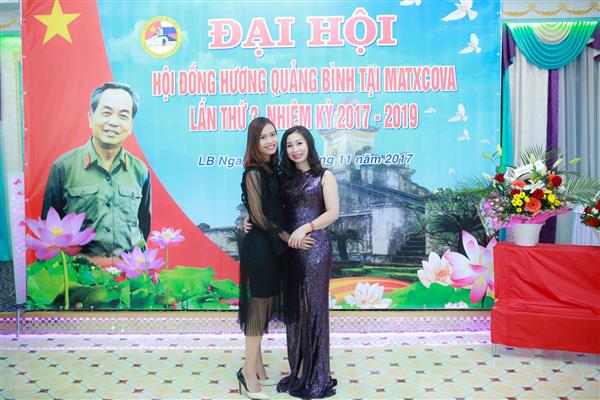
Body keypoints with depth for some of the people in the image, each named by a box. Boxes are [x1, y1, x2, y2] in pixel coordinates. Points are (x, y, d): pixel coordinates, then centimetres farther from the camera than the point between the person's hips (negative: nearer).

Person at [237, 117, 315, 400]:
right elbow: (259, 217, -17)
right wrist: (290, 238, -12)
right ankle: (249, 374, 11)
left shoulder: (272, 169, 10)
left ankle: (257, 366, 28)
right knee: (258, 305, -1)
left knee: (265, 304, 14)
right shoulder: (254, 173, -14)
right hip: (259, 246, -8)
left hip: (272, 245, 8)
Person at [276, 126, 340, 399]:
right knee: (293, 307, 8)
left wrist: (306, 227, -21)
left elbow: (333, 212, -9)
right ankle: (298, 372, 21)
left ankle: (317, 377, 13)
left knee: (313, 306, -1)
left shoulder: (324, 176, 1)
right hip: (290, 248, 5)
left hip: (315, 246, -5)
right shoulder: (285, 178, 14)